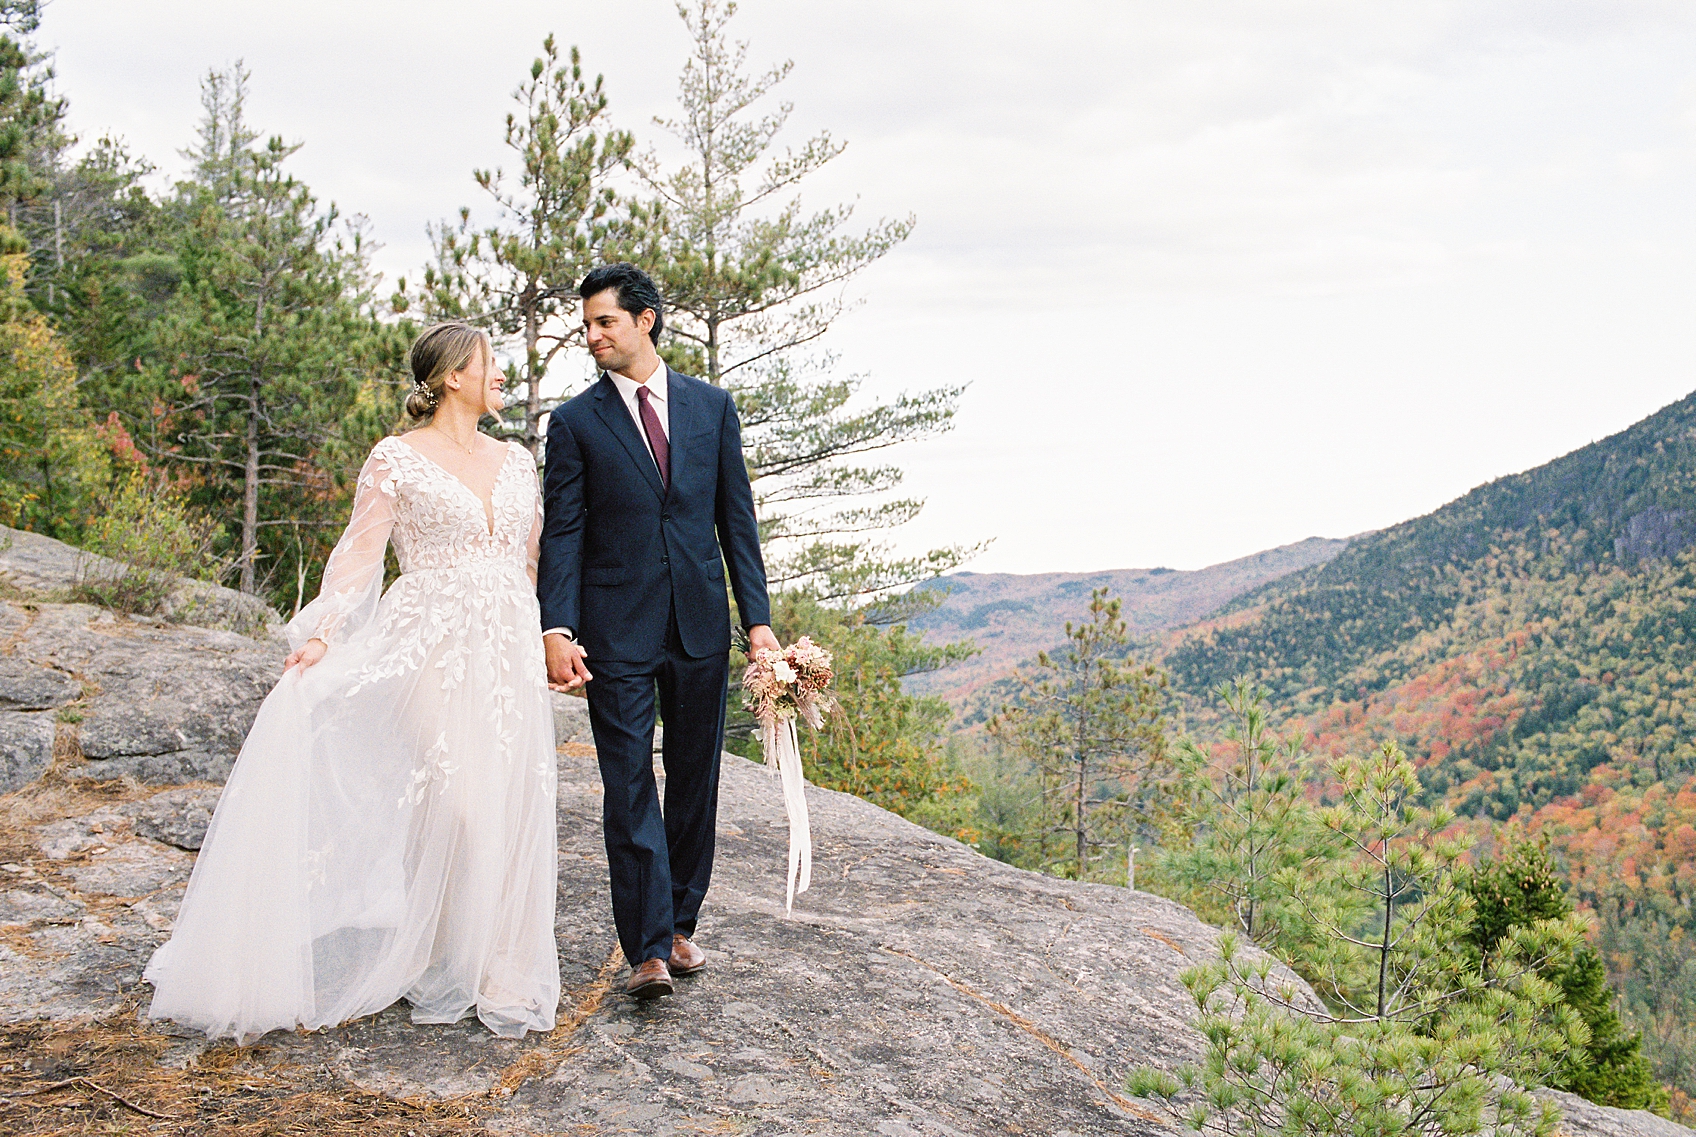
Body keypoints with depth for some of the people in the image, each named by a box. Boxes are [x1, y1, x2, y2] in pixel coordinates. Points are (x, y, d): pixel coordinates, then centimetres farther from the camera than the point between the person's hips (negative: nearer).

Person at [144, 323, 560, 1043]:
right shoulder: (397, 459, 0)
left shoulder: (517, 461, 15)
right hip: (430, 653, -5)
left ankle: (499, 974, 16)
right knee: (447, 802, -8)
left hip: (507, 657, 5)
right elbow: (360, 553, -6)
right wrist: (320, 636, -16)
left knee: (506, 808, 4)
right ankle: (442, 970, 8)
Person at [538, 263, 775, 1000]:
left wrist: (757, 618, 2)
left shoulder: (711, 407, 8)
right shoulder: (575, 423, 2)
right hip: (617, 631, -3)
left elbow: (736, 518, 8)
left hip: (701, 627, 3)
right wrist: (556, 629, -14)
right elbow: (561, 534, -3)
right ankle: (649, 949, -4)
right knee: (630, 790, -6)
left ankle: (680, 924, 24)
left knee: (695, 784, 10)